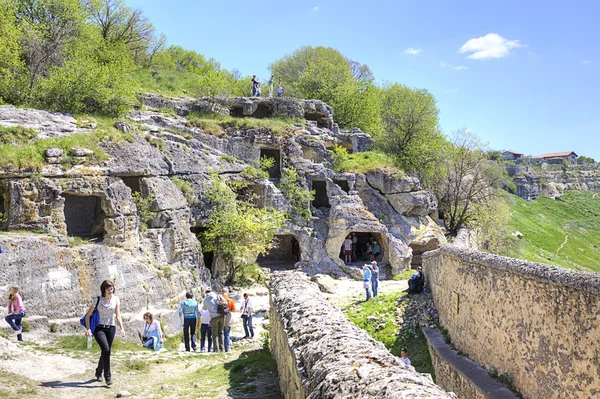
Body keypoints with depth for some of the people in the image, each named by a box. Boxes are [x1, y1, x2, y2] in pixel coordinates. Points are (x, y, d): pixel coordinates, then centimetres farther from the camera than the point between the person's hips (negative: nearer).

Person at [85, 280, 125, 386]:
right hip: (99, 328, -3)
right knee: (106, 349, -23)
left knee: (105, 352, 9)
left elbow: (118, 315, 0)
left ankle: (98, 372, 34)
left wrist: (121, 328, -14)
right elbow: (88, 315, -2)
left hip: (111, 328, 3)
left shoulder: (115, 299, 2)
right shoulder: (97, 300, -6)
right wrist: (88, 329, -14)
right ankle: (107, 376, -18)